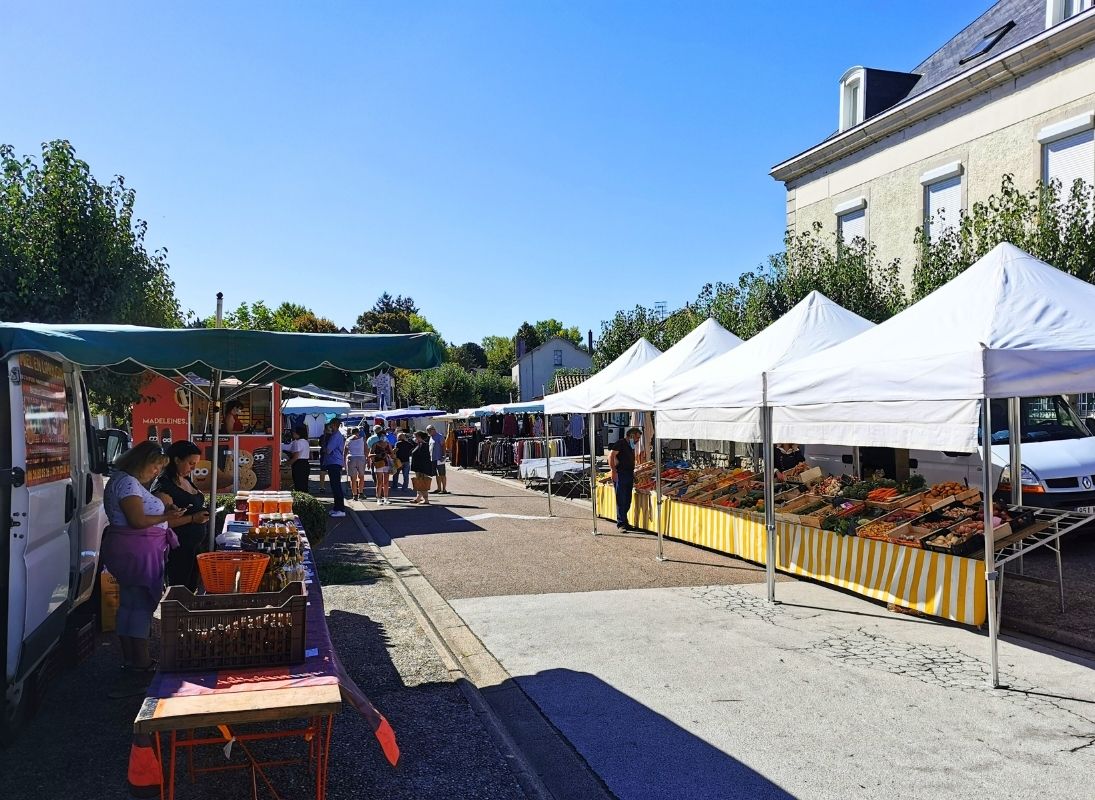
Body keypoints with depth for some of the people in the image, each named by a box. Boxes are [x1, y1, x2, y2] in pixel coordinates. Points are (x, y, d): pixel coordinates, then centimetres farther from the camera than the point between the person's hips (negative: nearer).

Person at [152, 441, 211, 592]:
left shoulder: (186, 480, 12)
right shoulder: (164, 486, -15)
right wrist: (193, 518, -24)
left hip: (195, 545, 9)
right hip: (178, 549, -9)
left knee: (191, 588, 12)